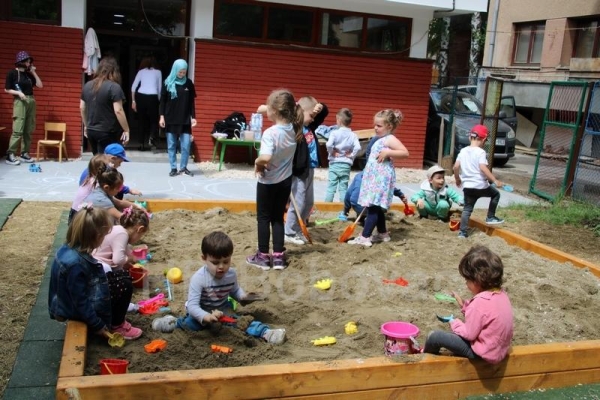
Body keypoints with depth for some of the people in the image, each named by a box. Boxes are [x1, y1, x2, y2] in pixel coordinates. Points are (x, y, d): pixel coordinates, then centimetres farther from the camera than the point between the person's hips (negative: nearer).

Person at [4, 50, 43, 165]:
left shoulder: (28, 74, 14)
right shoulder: (12, 73, -1)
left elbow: (40, 85, 9)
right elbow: (7, 89, -1)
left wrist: (33, 72, 5)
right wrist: (18, 92, -16)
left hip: (31, 102, 6)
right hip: (20, 102, -6)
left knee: (28, 130, 4)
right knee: (18, 130, -12)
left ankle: (24, 153, 10)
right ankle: (10, 155, -10)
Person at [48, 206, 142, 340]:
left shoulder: (70, 248, -8)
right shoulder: (75, 263, -35)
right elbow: (81, 303, -27)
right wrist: (99, 327, -19)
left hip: (73, 299, 9)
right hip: (74, 309, -9)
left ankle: (115, 317, 19)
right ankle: (116, 326, 8)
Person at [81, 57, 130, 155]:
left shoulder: (87, 86, 8)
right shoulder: (114, 87, -14)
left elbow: (82, 108, 15)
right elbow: (118, 111, -19)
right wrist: (126, 130, -12)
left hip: (91, 131, 7)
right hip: (108, 133, -7)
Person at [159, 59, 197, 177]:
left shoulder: (189, 83, 3)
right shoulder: (168, 83, 0)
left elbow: (191, 102, 7)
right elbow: (163, 101, 3)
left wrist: (193, 117, 4)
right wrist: (162, 116, -3)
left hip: (185, 120, 1)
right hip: (170, 120, -1)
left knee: (186, 145, -2)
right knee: (171, 145, 4)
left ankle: (183, 167, 13)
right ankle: (173, 168, 13)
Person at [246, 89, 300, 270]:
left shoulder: (270, 133, -26)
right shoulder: (293, 129, -4)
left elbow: (266, 157, -40)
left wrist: (257, 163, -20)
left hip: (268, 181, -6)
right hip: (286, 180, 6)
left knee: (263, 218, 11)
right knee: (278, 217, 17)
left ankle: (263, 256, 20)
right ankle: (278, 256, 19)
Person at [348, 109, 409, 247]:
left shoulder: (390, 139, -9)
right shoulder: (380, 140, 18)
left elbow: (405, 152, -19)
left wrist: (387, 152, -23)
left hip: (381, 178, -10)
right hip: (374, 177, 10)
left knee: (374, 207, -12)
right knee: (376, 207, 14)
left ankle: (365, 237, -15)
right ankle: (383, 233, 26)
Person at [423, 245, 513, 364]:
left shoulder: (480, 301, -27)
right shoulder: (501, 294, 0)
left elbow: (469, 334, -20)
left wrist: (453, 322, -4)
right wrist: (464, 305, 5)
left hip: (483, 353, -9)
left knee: (434, 336, -4)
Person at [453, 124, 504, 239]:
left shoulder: (463, 151, 7)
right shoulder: (480, 152, -10)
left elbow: (455, 167, 5)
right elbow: (483, 168, -23)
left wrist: (457, 179, 21)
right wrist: (495, 180, -21)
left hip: (467, 186, 5)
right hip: (480, 185, -5)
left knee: (467, 209, 10)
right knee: (496, 194, 21)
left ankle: (463, 232, 2)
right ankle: (490, 217, 21)